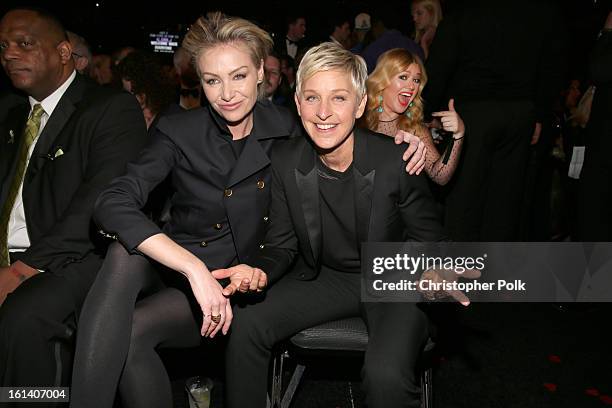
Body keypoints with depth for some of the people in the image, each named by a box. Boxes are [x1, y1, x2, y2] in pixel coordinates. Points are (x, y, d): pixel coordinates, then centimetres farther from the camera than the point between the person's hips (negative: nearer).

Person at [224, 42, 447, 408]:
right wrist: (259, 271, -23)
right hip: (324, 278, 4)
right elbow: (282, 245, -1)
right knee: (246, 325, -15)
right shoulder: (285, 160, -10)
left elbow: (430, 244, -9)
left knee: (386, 374, -29)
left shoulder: (397, 161, -20)